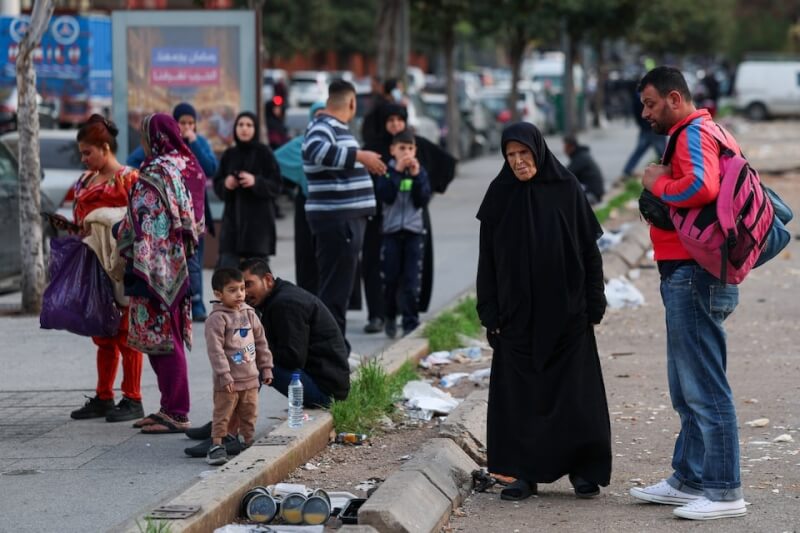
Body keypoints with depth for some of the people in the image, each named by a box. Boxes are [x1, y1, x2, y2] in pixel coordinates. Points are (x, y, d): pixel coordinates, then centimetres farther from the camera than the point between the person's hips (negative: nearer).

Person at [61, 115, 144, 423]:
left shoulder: (129, 179, -9)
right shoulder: (86, 181, 14)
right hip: (94, 267, 8)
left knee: (126, 334, -2)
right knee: (102, 335, 12)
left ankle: (133, 400, 3)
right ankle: (103, 398, 18)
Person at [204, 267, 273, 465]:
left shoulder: (249, 314, 8)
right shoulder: (217, 319, -14)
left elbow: (261, 342, 16)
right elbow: (215, 348, -19)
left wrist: (266, 367, 14)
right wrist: (224, 374, -22)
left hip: (250, 377, 6)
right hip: (228, 381, -6)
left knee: (249, 415, 15)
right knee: (222, 414, -3)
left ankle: (250, 442, 26)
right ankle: (216, 445, 2)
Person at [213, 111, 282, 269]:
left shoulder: (264, 153, -3)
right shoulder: (229, 154, 7)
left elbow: (276, 186, -4)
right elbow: (217, 184, 12)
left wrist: (256, 182, -21)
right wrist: (225, 184, -10)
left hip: (259, 220, -3)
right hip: (232, 218, 3)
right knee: (226, 267, -5)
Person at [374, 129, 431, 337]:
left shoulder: (420, 171, 5)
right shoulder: (387, 171, 2)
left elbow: (423, 201, -3)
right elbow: (385, 196, -13)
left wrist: (416, 176, -13)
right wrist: (397, 171, -18)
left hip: (414, 231, 0)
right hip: (391, 230, 0)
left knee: (411, 281, -4)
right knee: (390, 279, 2)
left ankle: (411, 323, -2)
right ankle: (390, 318, 21)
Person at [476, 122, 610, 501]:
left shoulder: (566, 189, -1)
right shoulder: (499, 194, 2)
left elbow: (589, 249, 1)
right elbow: (487, 258, 4)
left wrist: (594, 306, -3)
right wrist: (490, 314, -1)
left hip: (566, 310, -1)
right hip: (517, 311, 1)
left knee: (574, 392, 1)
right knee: (519, 394, 2)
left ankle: (582, 470, 11)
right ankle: (524, 474, 8)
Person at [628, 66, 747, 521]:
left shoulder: (695, 134, -12)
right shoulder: (694, 134, 21)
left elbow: (701, 186, -30)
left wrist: (659, 184, -13)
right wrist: (661, 185, 10)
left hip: (694, 276, -11)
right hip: (686, 276, 11)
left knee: (704, 388, -9)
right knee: (687, 389, 16)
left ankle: (723, 491, -7)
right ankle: (689, 481, 23)